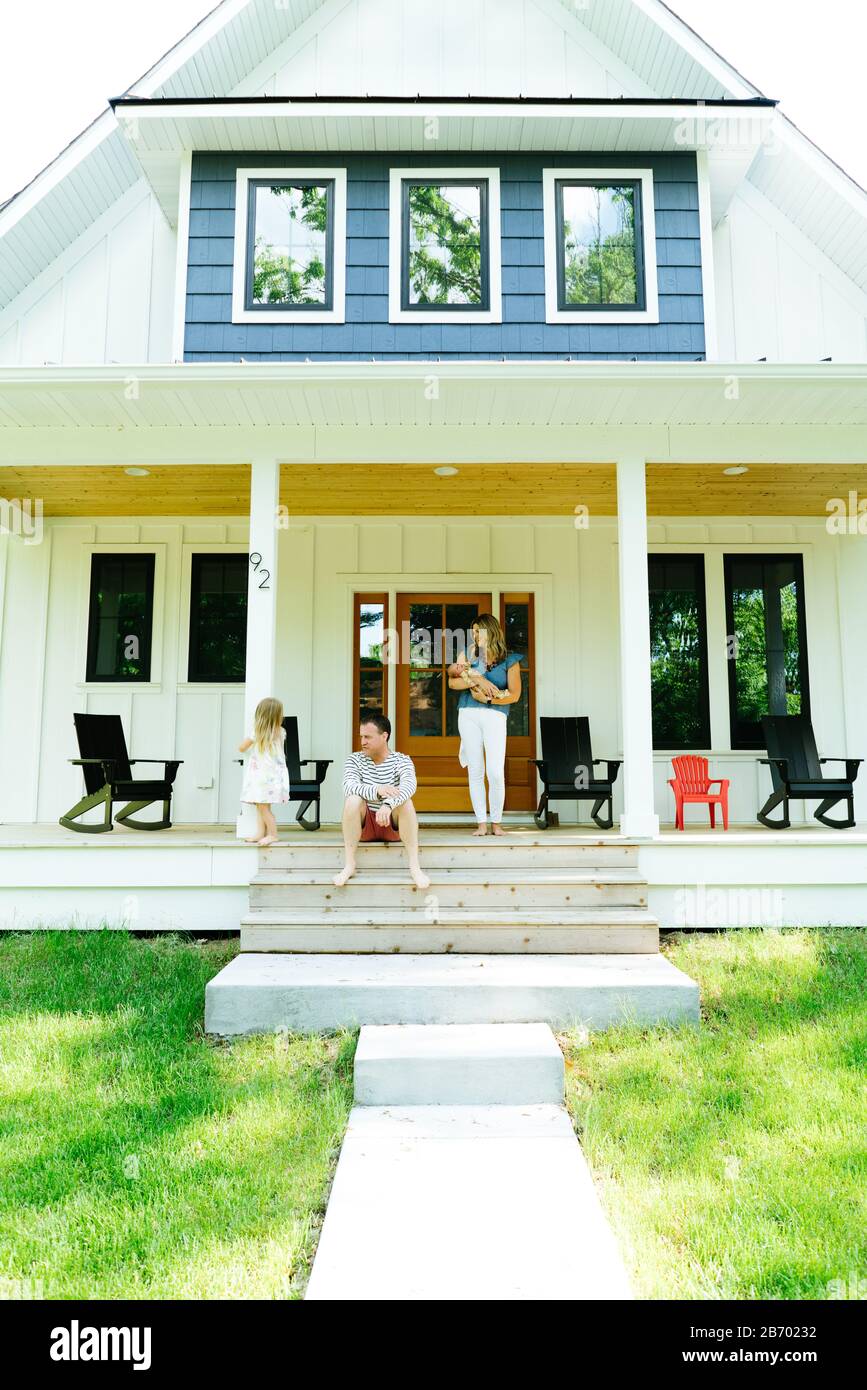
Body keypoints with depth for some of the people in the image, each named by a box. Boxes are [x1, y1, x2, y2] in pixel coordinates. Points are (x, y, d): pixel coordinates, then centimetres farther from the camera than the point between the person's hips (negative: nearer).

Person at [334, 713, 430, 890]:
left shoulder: (401, 760, -3)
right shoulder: (355, 759, 0)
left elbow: (409, 785, -26)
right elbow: (348, 786, -21)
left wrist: (388, 804, -47)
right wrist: (377, 790, -41)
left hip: (394, 825, -1)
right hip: (364, 825, 1)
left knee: (405, 801, -30)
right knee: (353, 799, -28)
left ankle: (415, 866, -30)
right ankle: (349, 865, -26)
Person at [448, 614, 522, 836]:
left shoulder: (509, 660, 7)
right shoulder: (469, 654, 14)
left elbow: (514, 695, 1)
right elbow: (452, 682, 2)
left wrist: (488, 698, -8)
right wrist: (477, 680, -11)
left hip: (495, 715, -2)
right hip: (468, 715, 3)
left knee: (496, 773, -9)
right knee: (475, 772, 2)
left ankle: (496, 823, 6)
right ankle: (481, 823, 8)